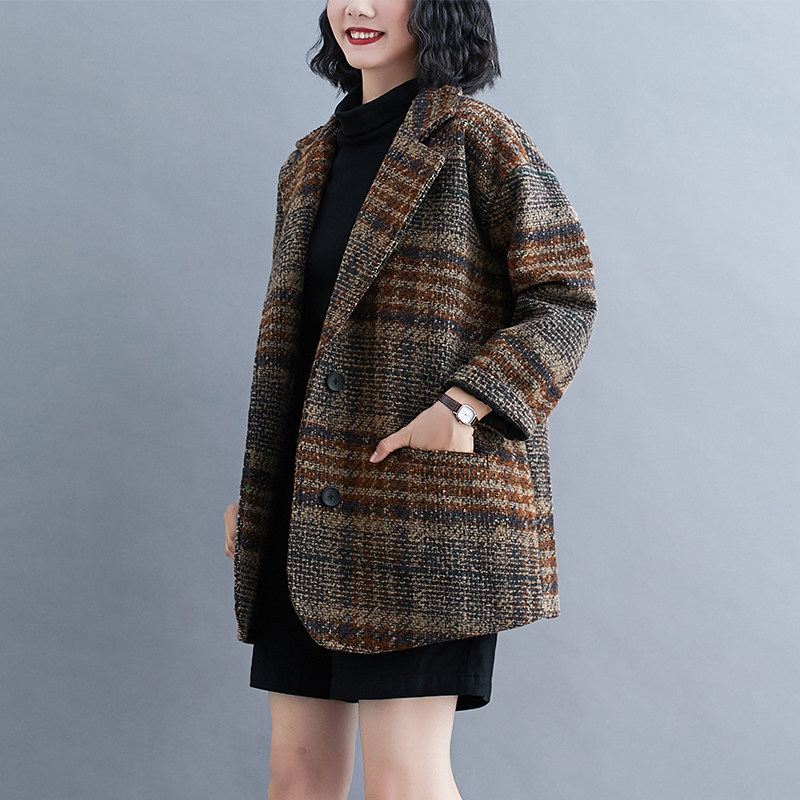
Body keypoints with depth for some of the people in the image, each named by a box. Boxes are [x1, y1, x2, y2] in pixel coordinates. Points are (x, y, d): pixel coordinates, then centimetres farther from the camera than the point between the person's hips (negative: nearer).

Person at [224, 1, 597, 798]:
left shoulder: (477, 137, -2)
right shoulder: (313, 162, 18)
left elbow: (564, 299, -6)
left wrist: (461, 407, -20)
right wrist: (253, 485, 18)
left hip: (425, 490, -7)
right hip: (317, 500, 7)